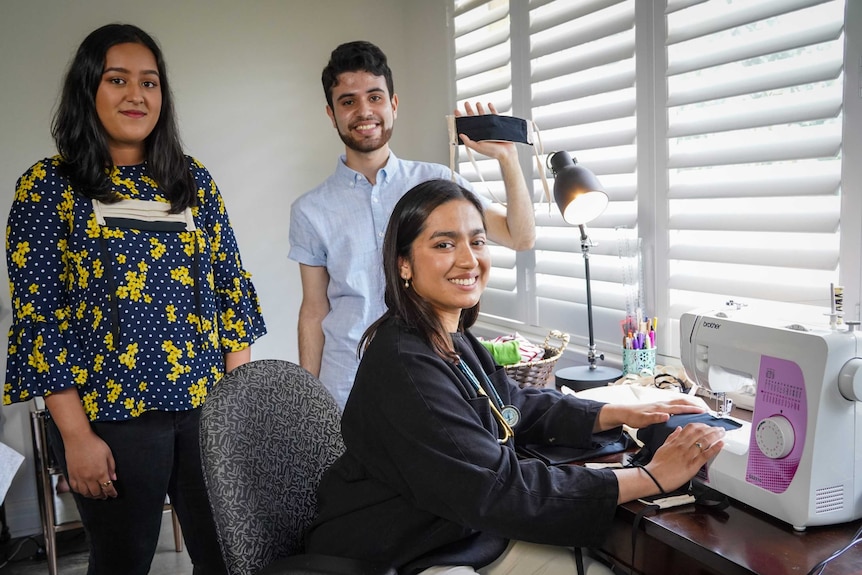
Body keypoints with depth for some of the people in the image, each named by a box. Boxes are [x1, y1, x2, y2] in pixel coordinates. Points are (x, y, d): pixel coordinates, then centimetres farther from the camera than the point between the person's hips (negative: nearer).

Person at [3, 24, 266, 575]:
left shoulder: (194, 180, 7)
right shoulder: (48, 186, -2)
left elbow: (232, 286, 7)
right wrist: (76, 435, -10)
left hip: (210, 404, 3)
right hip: (112, 414, -3)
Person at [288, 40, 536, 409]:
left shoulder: (437, 182, -1)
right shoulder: (311, 211, -1)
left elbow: (521, 237, -1)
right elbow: (314, 311, 4)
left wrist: (506, 156, -12)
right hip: (346, 389, 0)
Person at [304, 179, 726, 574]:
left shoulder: (454, 340, 0)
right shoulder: (404, 363, -27)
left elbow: (520, 406, 11)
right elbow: (497, 490, -29)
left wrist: (621, 414, -3)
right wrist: (651, 478, -26)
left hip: (474, 537, 8)